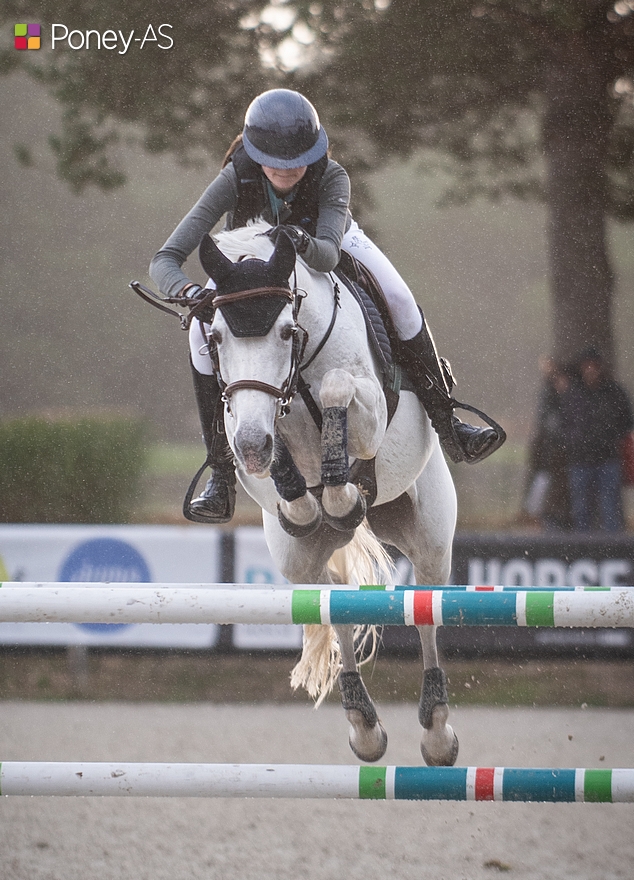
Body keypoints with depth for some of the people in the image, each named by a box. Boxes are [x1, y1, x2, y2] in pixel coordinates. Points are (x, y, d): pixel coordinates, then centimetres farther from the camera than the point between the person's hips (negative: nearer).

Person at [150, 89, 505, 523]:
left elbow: (328, 255, -50)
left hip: (330, 244, 0)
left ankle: (447, 423, -7)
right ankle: (221, 473, -17)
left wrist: (304, 244, -73)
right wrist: (186, 291, -63)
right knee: (203, 331, -25)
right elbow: (165, 260, -41)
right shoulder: (236, 179, -37)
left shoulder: (331, 177, -36)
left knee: (400, 301, -23)